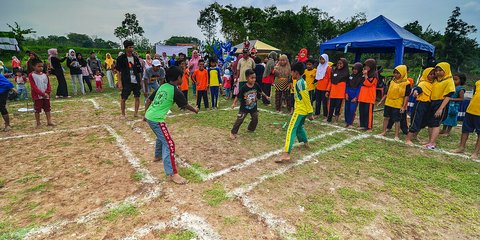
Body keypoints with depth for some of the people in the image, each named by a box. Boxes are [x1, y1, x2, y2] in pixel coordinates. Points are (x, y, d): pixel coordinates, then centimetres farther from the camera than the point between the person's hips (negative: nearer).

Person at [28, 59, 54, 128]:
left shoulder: (45, 75, 9)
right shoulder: (31, 75, -6)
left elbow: (48, 85, 6)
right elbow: (34, 87, -12)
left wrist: (47, 93, -11)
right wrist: (42, 94, -18)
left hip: (46, 96, 4)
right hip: (37, 96, -4)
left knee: (47, 109, 9)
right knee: (37, 110, 3)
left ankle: (49, 122, 16)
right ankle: (38, 123, 11)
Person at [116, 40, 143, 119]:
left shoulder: (136, 58, 10)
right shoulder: (121, 58, -3)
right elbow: (119, 71, -4)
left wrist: (140, 81, 8)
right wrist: (119, 82, -10)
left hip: (136, 82, 4)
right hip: (126, 82, -4)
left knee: (137, 97, 6)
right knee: (123, 99, 2)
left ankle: (136, 113, 19)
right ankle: (123, 114, 17)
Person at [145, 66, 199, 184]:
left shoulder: (162, 86, 10)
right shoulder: (176, 91, -12)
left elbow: (149, 100, 14)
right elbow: (185, 105, 1)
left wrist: (145, 114, 26)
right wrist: (195, 110, 20)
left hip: (149, 116, 9)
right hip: (157, 119, -9)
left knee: (161, 136, 31)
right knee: (169, 144, -8)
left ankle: (157, 156, 52)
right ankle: (172, 174, -8)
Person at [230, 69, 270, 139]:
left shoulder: (256, 85, -10)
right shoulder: (244, 88, -22)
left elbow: (260, 92, 9)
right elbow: (238, 96, -15)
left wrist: (266, 96, 19)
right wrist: (234, 103, -22)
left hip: (253, 107, 5)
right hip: (244, 108, -4)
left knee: (255, 119, 14)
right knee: (239, 120, -5)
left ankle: (251, 129, 39)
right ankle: (233, 132, 9)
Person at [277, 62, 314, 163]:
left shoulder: (299, 83, -17)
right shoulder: (302, 81, 14)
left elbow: (307, 99, -19)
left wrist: (310, 113, -17)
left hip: (300, 111, -10)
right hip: (303, 110, 10)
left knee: (291, 130, -15)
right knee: (299, 127, 29)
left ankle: (286, 155, -22)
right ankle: (306, 143, 48)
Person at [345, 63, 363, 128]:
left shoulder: (361, 78, -5)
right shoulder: (351, 76, 10)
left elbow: (359, 88, -8)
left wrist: (356, 97, -12)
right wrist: (346, 93, 1)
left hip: (355, 97, -5)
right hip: (348, 96, 5)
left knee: (352, 109, -8)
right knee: (347, 109, 7)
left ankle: (350, 123, 2)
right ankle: (347, 122, 19)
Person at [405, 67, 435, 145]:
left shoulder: (432, 83, 12)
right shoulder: (423, 83, -12)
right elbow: (419, 88, -34)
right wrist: (416, 91, -55)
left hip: (427, 105, 8)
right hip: (420, 104, -8)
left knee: (422, 123, 18)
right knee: (415, 122, -8)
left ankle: (414, 136, 36)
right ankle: (407, 139, -2)